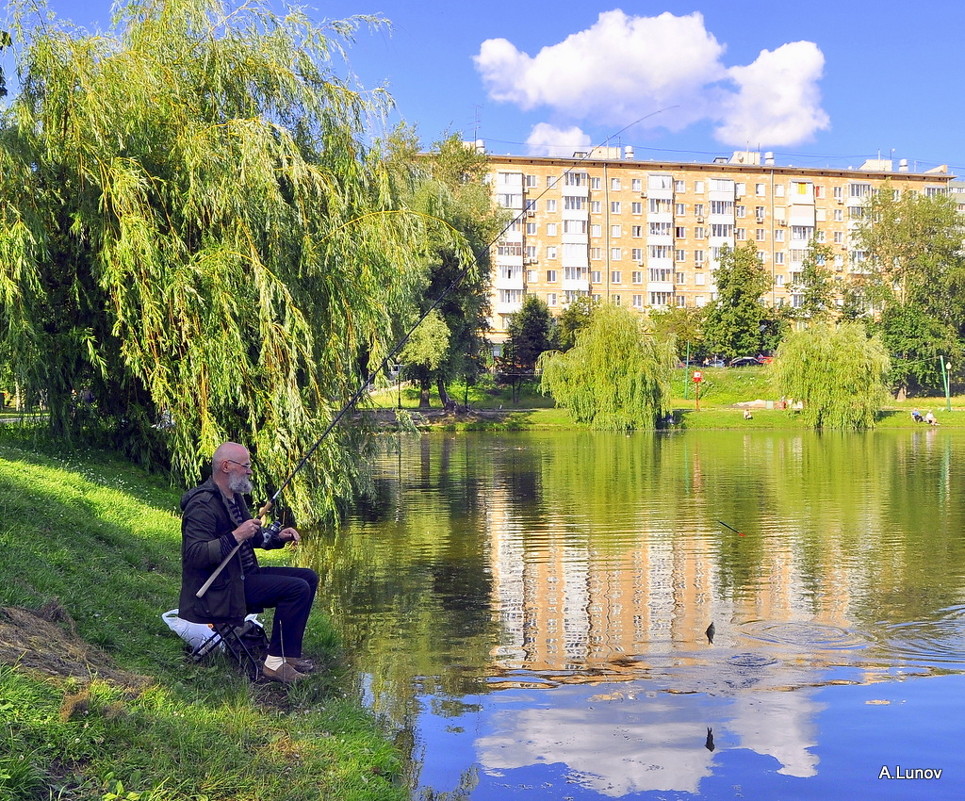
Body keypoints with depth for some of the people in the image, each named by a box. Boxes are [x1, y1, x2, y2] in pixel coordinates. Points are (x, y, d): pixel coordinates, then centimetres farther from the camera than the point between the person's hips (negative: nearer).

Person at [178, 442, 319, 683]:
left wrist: (278, 537, 9)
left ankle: (290, 654, 10)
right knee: (297, 588, -22)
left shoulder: (234, 496, 13)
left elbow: (253, 536, 27)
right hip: (220, 590, -10)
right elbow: (195, 555, -28)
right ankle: (275, 662, -13)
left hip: (244, 575, 10)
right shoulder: (202, 504, -19)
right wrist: (236, 536, -29)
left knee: (308, 577, 8)